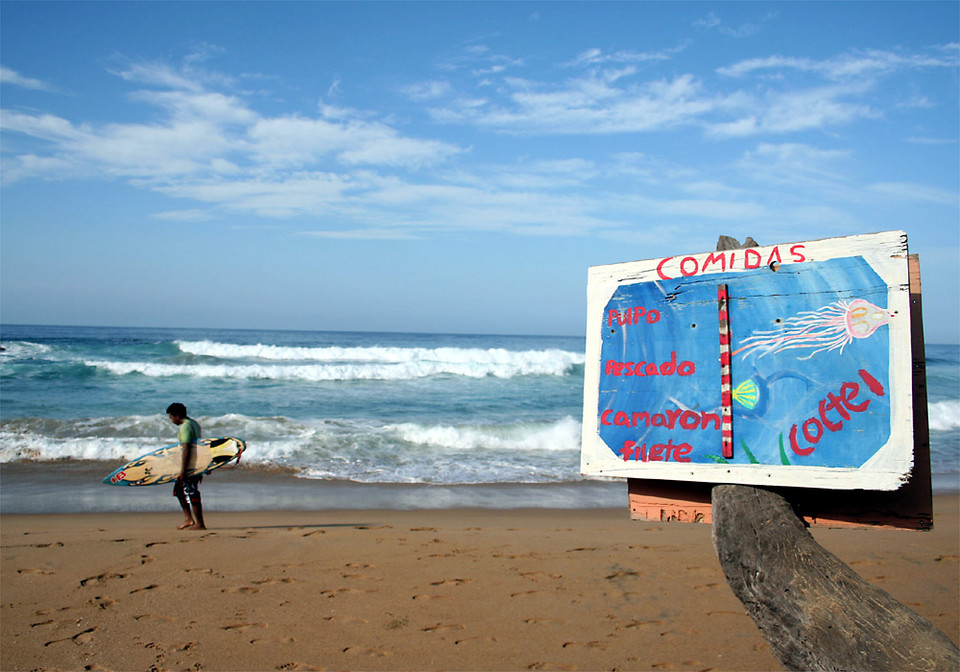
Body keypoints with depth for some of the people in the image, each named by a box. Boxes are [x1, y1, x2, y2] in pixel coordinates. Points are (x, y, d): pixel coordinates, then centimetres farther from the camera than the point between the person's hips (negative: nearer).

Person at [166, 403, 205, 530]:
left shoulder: (185, 427, -16)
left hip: (190, 466, -11)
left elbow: (186, 450, -22)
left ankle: (200, 524, 3)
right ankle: (188, 518, 21)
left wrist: (183, 470, -22)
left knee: (192, 494, -3)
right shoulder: (195, 423, 15)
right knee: (178, 490, 19)